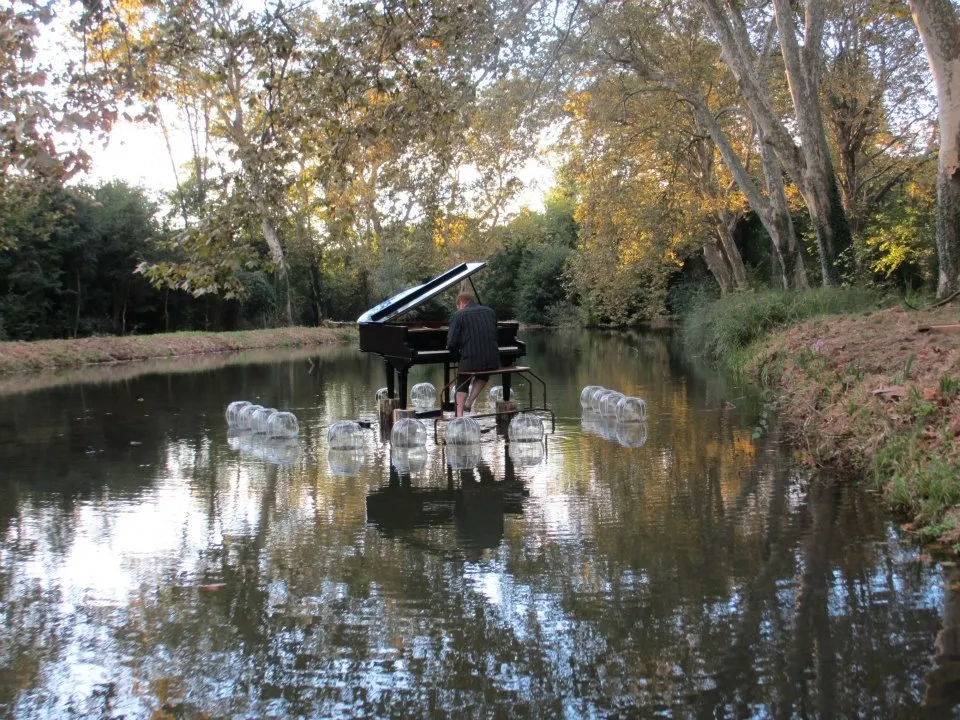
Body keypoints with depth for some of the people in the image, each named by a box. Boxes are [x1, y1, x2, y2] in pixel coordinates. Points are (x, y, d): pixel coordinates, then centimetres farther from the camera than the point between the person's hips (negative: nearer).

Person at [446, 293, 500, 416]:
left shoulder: (459, 315, -2)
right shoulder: (490, 312, 14)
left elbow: (451, 343, -7)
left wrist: (457, 351, 15)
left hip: (471, 361, -4)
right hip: (493, 362, 4)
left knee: (462, 383, 25)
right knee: (483, 375, 37)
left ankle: (459, 414, 11)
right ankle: (469, 402, 22)